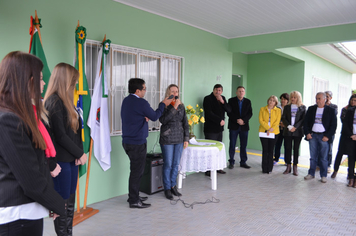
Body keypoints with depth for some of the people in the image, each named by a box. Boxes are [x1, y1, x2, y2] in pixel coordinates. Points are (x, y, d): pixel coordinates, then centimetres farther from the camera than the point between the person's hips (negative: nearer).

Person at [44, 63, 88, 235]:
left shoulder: (65, 100, 14)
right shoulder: (54, 101, -14)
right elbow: (60, 135, -18)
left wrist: (79, 153, 1)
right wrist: (80, 153, -8)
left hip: (71, 159, 9)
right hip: (61, 161, -9)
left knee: (70, 203, 15)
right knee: (62, 204, 3)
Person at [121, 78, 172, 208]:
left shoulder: (126, 100, 9)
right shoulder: (141, 103, -19)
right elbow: (155, 116, -7)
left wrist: (144, 118, 2)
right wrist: (163, 104, 6)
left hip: (127, 141, 9)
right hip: (137, 143, -9)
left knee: (136, 170, 19)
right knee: (137, 171, 0)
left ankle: (133, 196, 30)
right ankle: (134, 201, 10)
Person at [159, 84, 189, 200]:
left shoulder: (181, 106, 8)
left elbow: (185, 123, 10)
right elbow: (163, 120, -21)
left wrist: (186, 138, 6)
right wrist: (174, 108, -23)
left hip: (179, 139, 4)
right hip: (167, 139, -4)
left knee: (176, 164, 11)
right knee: (168, 165, 3)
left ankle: (173, 186, 27)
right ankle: (167, 188, 17)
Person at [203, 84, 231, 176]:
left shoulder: (223, 98, 13)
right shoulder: (208, 99, -6)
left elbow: (229, 110, 5)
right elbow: (209, 113, -13)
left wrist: (222, 102, -11)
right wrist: (220, 120, -12)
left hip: (219, 128, 6)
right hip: (210, 128, -6)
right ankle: (208, 170, 0)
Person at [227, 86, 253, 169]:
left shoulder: (248, 101, 9)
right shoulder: (231, 100, 1)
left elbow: (250, 113, 3)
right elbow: (229, 113, -6)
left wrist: (243, 120, -13)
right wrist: (237, 120, -16)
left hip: (244, 126, 2)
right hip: (233, 126, -2)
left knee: (243, 146, 6)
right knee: (232, 145, 2)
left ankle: (243, 162, 15)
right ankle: (231, 162, 11)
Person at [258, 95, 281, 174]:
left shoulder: (278, 110, 8)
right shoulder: (262, 109, 9)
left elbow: (277, 121, 0)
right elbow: (260, 120, -1)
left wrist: (271, 129, -15)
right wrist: (267, 128, -13)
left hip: (273, 132, 0)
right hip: (264, 132, 0)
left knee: (270, 150, 2)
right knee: (265, 150, -2)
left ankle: (269, 168, 10)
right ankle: (264, 168, 4)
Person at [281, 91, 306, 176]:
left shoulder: (303, 107, 5)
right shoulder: (287, 107, 11)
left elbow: (303, 119, -3)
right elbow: (283, 118, 3)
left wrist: (295, 127, -14)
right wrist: (289, 126, -11)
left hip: (298, 131, -2)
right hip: (288, 131, 2)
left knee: (296, 149, 3)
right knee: (287, 148, 1)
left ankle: (295, 167, 9)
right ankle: (288, 166, 9)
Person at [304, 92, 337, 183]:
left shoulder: (330, 110, 1)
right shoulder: (311, 109, 8)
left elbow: (333, 124, -1)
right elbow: (306, 122, 9)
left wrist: (328, 136, -9)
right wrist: (307, 133, -2)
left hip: (324, 136, -2)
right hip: (312, 135, 2)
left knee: (324, 157, 2)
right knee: (313, 156, 8)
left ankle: (323, 176, 12)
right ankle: (311, 174, 17)